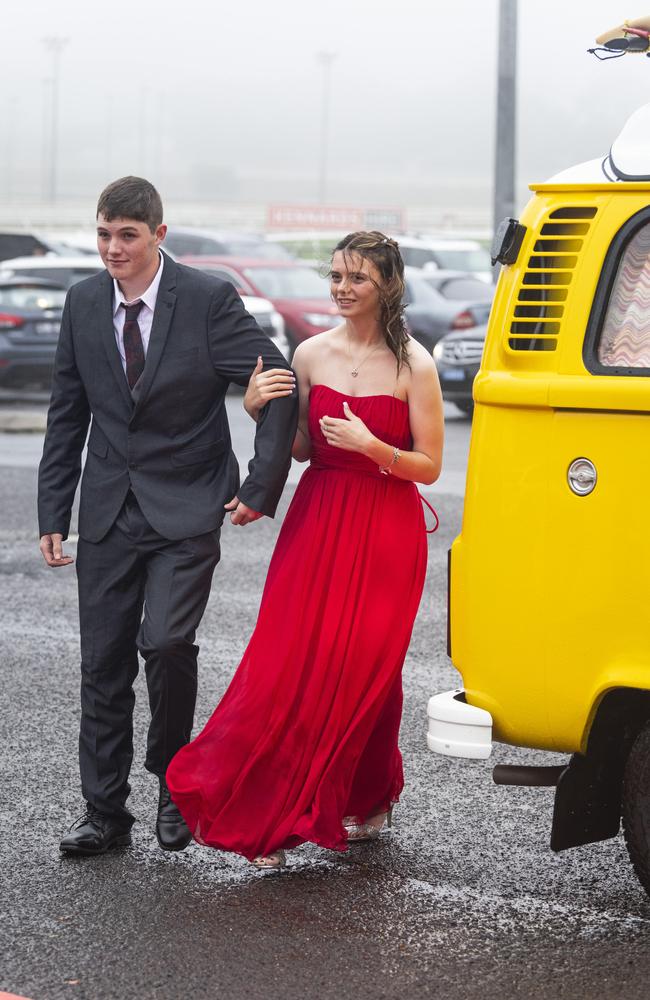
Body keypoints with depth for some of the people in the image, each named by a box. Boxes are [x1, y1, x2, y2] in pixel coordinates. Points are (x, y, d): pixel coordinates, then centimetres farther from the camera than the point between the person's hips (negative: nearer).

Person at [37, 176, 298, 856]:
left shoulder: (208, 300, -9)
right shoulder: (83, 303, 4)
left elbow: (279, 389, -7)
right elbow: (66, 417, 10)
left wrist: (261, 488, -8)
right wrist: (52, 514, 7)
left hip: (186, 509, -4)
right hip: (109, 512, 4)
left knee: (166, 642, -18)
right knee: (103, 664, 5)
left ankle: (175, 778, 7)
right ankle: (105, 813, 16)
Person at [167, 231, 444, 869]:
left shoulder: (413, 366, -7)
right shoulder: (311, 355, 4)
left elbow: (428, 467, -5)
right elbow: (303, 450, 12)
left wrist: (371, 446, -20)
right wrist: (261, 411, -5)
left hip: (385, 534, -3)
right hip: (317, 525, 3)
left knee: (363, 670, 1)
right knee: (290, 664, -4)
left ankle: (367, 801, 24)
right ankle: (271, 816, 3)